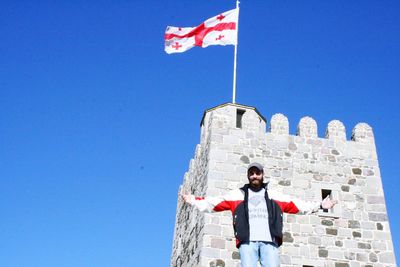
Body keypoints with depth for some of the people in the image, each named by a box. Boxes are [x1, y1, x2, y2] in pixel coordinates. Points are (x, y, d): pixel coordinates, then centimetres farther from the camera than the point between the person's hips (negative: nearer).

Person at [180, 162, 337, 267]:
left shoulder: (275, 196, 24)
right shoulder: (238, 195, 20)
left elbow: (298, 205, 21)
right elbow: (214, 203, 17)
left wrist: (319, 205, 15)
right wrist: (194, 201, 10)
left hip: (269, 241, 1)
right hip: (247, 241, -1)